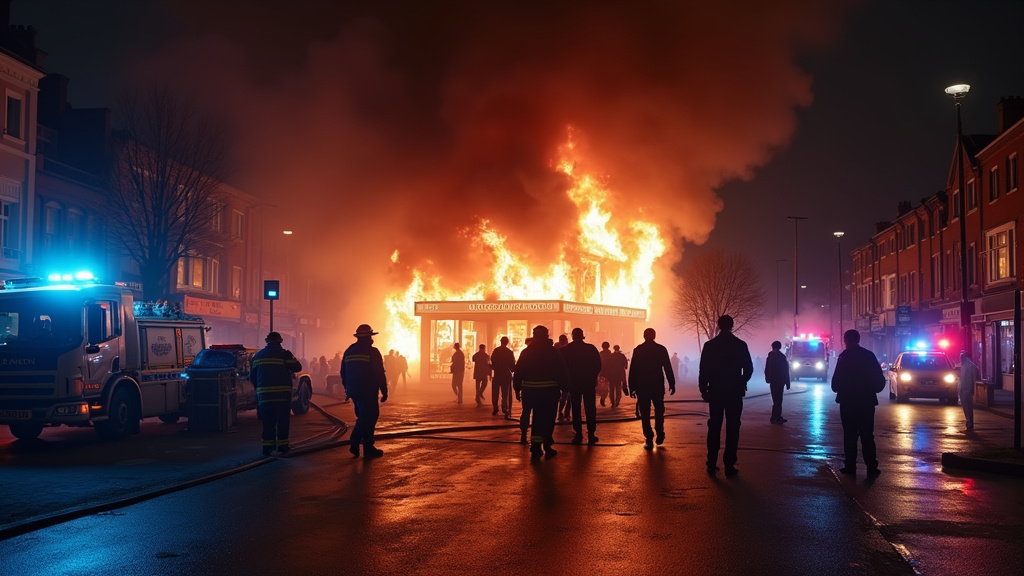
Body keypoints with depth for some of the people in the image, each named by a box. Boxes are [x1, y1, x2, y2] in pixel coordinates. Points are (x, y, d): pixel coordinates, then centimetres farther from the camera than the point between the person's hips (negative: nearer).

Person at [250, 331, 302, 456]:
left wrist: (258, 389, 24)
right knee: (283, 420, 5)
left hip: (264, 393, 3)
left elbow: (252, 376, 11)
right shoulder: (284, 354, -4)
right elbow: (297, 367, -3)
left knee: (268, 421, 9)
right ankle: (282, 445, 6)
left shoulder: (257, 356, 9)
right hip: (282, 393, -3)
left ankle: (267, 446, 7)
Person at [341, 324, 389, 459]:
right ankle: (368, 449, 3)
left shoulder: (348, 351, 10)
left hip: (353, 391, 7)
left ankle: (355, 442, 9)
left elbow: (343, 373, 16)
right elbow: (380, 374, -12)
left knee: (362, 417, 19)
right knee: (369, 418, 0)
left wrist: (348, 389, 25)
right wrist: (384, 392, -6)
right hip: (368, 392, -7)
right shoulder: (372, 352, -11)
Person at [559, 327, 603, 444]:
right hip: (589, 382, 0)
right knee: (590, 409, 6)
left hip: (574, 382, 0)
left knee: (576, 409, 6)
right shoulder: (591, 348, -6)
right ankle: (591, 434, 4)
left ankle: (578, 435, 3)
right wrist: (592, 377, 10)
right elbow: (598, 365, -5)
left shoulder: (565, 350, -5)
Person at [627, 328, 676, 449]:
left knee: (645, 414, 2)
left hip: (642, 386, -1)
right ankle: (659, 434, 8)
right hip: (658, 385, 1)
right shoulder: (661, 349, 0)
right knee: (659, 410, 17)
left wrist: (632, 387, 2)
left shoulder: (637, 350, -1)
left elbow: (633, 370, -2)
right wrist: (672, 384, 6)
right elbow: (668, 368, 0)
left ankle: (649, 439, -2)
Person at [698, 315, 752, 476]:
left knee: (714, 428, 9)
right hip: (734, 392, -1)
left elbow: (703, 370, -2)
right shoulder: (741, 345, -4)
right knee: (732, 429, 2)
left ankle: (711, 464, 9)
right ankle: (729, 466, -1)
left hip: (715, 392, 1)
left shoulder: (709, 345, -2)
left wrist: (703, 389, 7)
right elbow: (749, 369, -1)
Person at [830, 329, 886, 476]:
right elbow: (880, 380, 3)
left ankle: (850, 466, 4)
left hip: (849, 402, -3)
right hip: (867, 401, 3)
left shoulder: (845, 356, -10)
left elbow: (837, 381, -11)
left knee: (850, 435, 4)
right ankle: (871, 467, 4)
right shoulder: (869, 355, 3)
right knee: (867, 436, 8)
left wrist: (838, 389, 8)